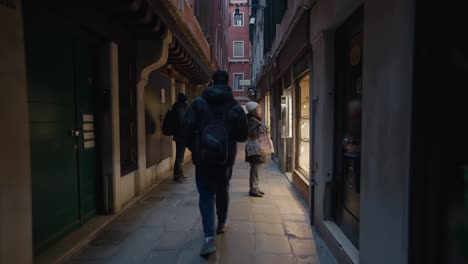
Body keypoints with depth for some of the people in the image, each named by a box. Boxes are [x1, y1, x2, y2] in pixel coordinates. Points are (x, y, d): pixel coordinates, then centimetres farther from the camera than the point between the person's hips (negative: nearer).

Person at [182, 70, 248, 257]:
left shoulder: (198, 103, -4)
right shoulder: (235, 107, -1)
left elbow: (188, 129, -8)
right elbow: (243, 135, 0)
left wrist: (193, 148, 8)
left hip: (203, 156, -1)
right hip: (225, 157, 2)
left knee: (206, 195, 3)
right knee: (222, 191, 22)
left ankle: (209, 238, -8)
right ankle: (222, 224, 40)